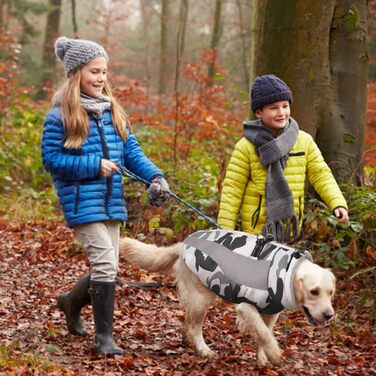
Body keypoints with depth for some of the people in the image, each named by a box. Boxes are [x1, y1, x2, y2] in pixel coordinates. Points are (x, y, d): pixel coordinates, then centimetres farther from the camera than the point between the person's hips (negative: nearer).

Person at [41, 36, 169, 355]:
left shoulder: (112, 110, 10)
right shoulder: (61, 115, -8)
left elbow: (131, 151, 9)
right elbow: (51, 158, -9)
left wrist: (155, 176, -8)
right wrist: (94, 166, -15)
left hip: (112, 201, 7)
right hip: (82, 202, -7)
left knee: (107, 267, 13)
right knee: (105, 262, -16)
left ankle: (72, 303, 41)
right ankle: (104, 337, -7)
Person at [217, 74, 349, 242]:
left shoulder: (304, 141, 3)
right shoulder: (246, 146, -6)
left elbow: (321, 174, 5)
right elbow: (232, 188, -4)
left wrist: (337, 203, -11)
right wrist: (225, 231, -7)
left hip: (289, 227, 3)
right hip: (257, 229, -3)